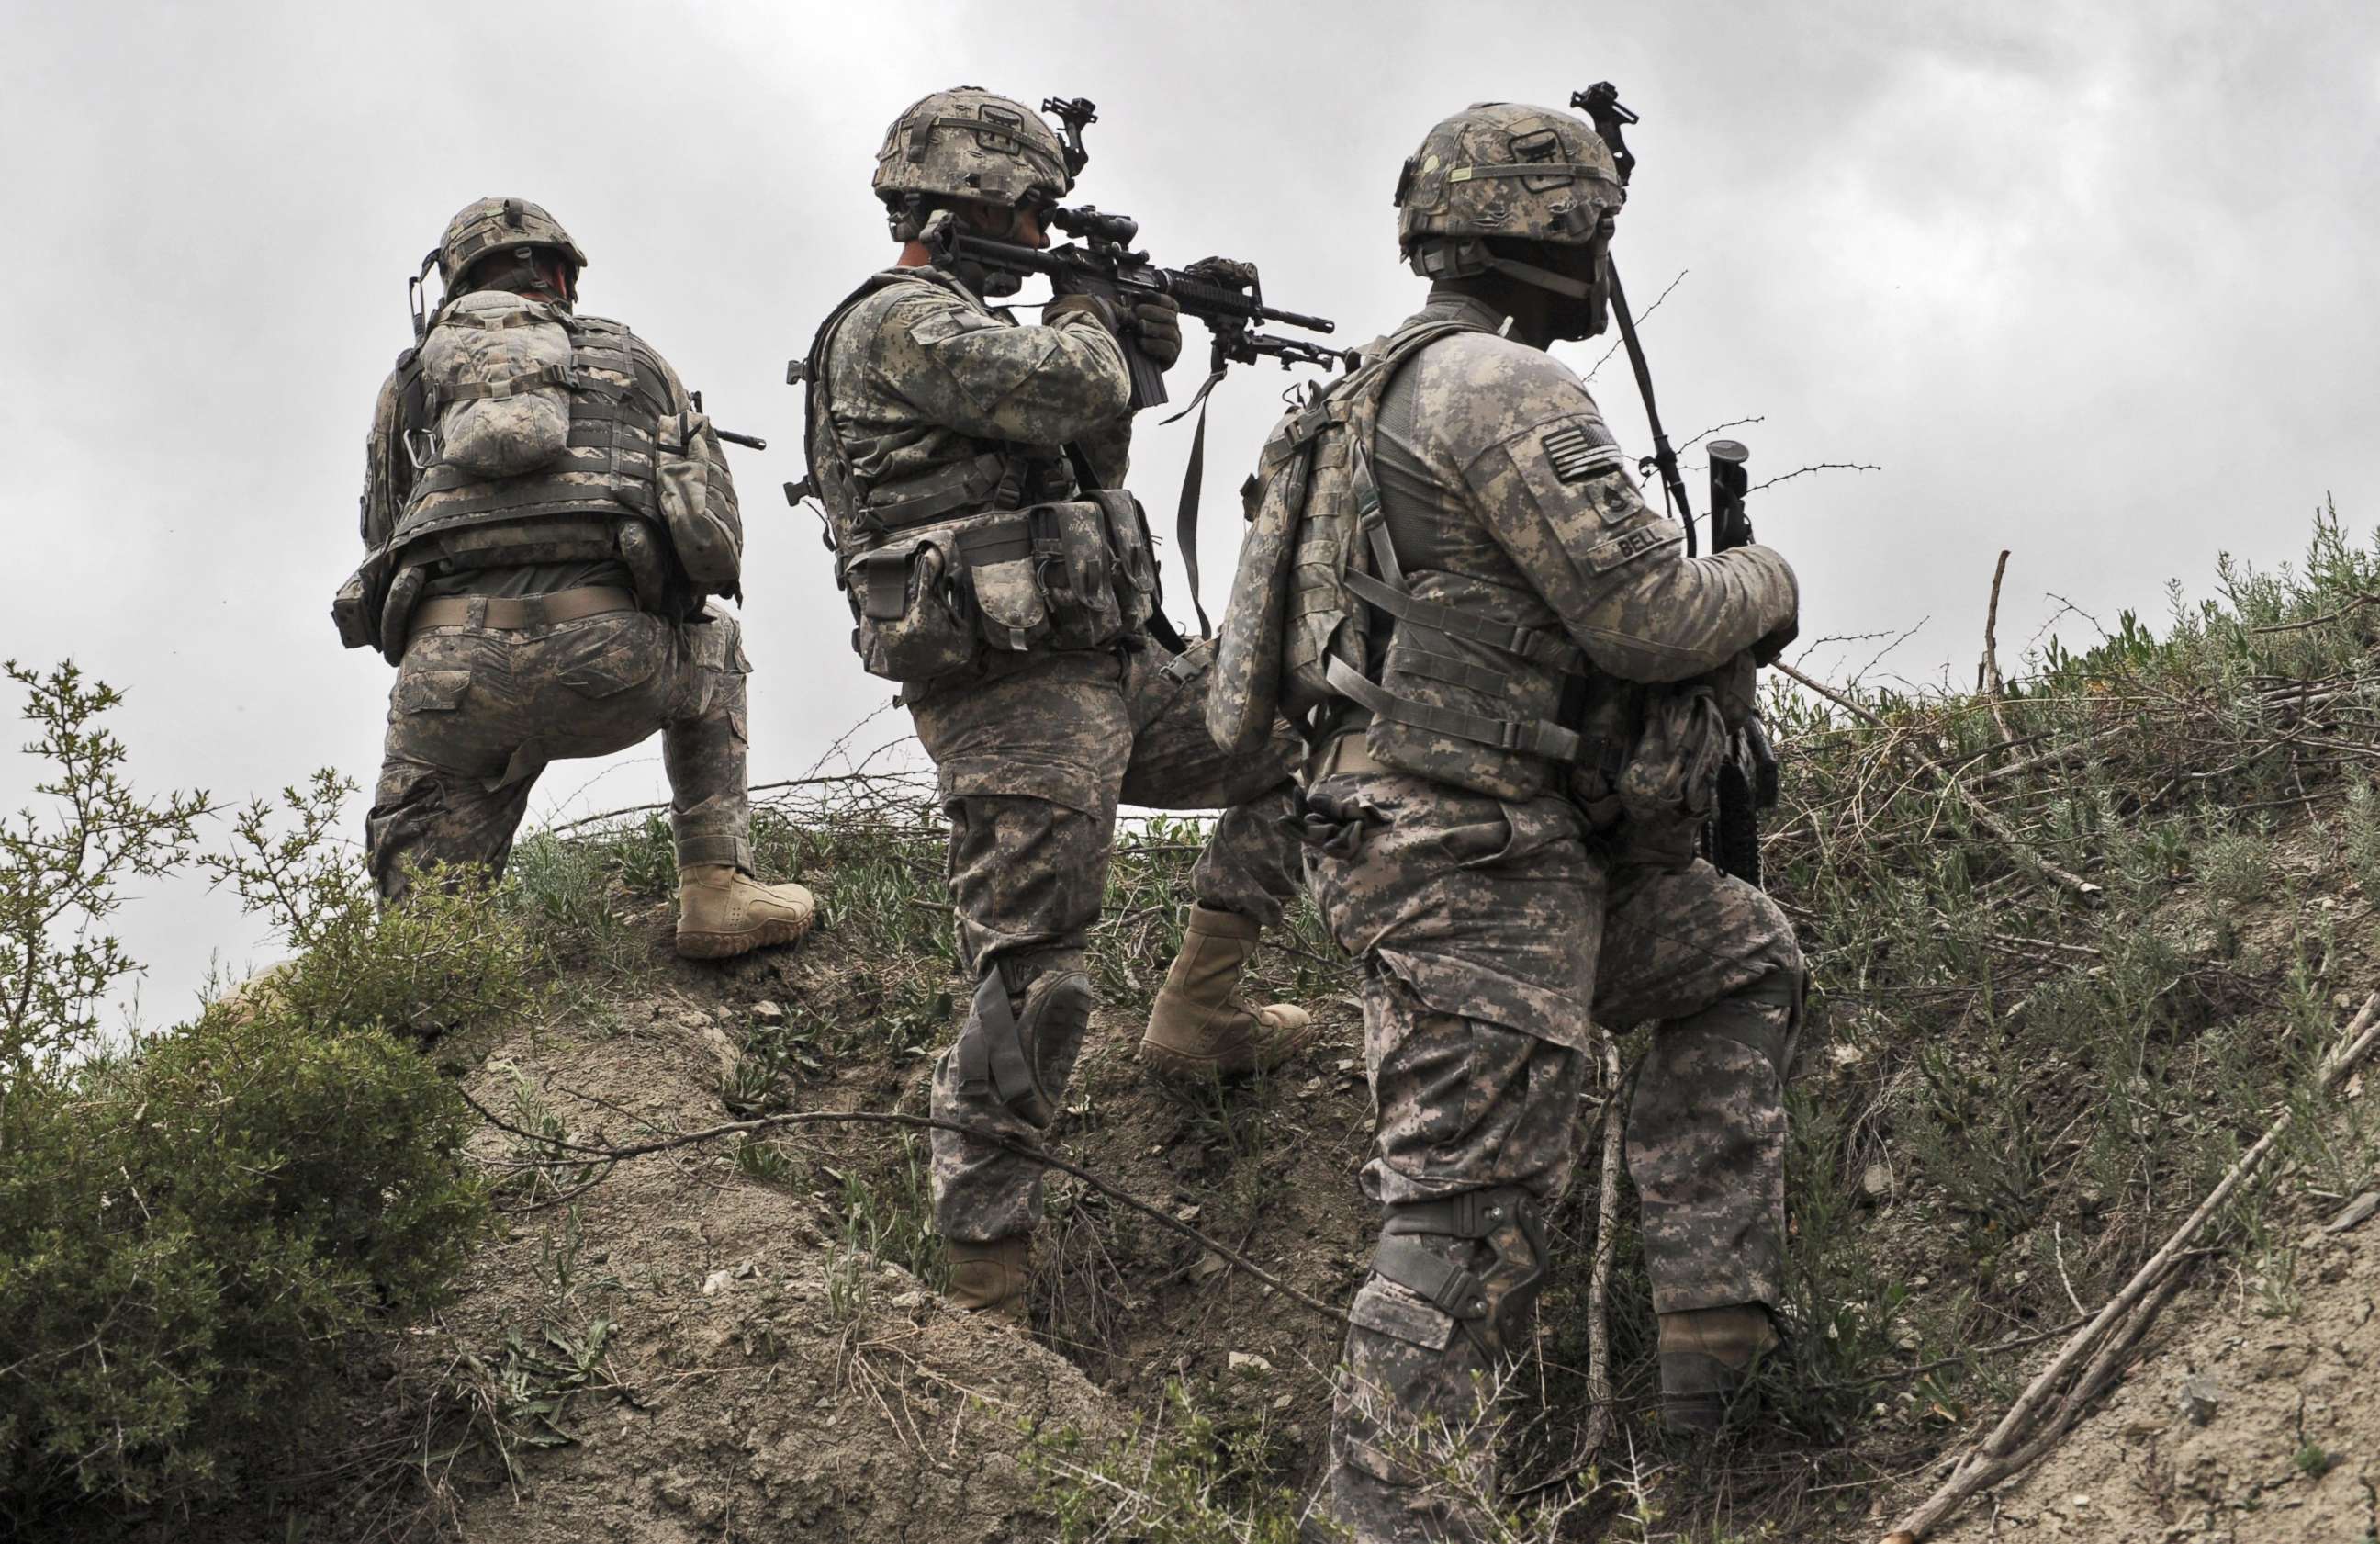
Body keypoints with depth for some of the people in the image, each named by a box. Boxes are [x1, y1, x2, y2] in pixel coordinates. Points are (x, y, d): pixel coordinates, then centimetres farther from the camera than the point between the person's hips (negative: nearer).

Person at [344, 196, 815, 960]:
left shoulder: (416, 371, 25)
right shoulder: (631, 356, 26)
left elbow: (385, 540, 28)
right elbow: (718, 545, 26)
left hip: (454, 660, 0)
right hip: (613, 662, 0)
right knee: (710, 648, 35)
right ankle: (718, 888, 24)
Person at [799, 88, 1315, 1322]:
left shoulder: (959, 325, 21)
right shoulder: (900, 324, -11)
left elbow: (1085, 454, 30)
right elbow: (1072, 391, -24)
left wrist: (1133, 350, 16)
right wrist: (1087, 317, -3)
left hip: (1102, 679, 10)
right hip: (1016, 702, -10)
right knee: (1027, 987, -9)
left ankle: (1197, 1011, 13)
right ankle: (980, 1294, -4)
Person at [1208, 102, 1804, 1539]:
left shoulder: (1388, 392, 19)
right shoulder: (1502, 386, -13)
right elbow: (1645, 612, -16)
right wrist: (1765, 583, 4)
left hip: (1531, 848, 10)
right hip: (1469, 863, -10)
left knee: (1743, 959, 23)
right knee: (1471, 1222, -10)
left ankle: (1714, 1316, 18)